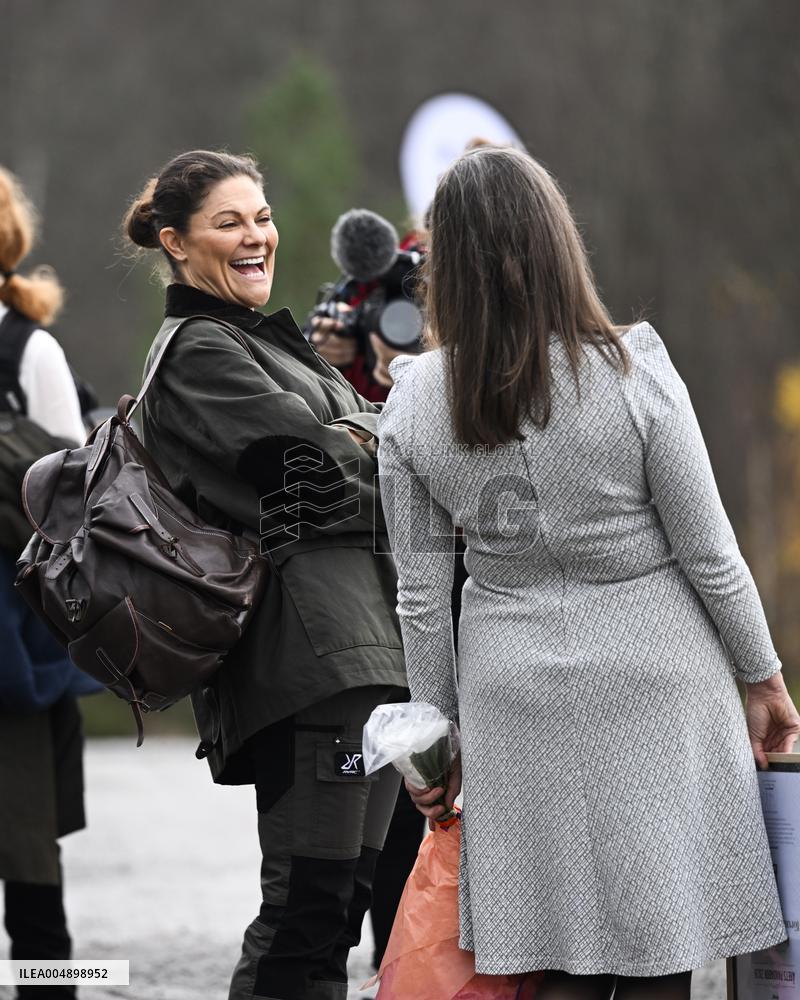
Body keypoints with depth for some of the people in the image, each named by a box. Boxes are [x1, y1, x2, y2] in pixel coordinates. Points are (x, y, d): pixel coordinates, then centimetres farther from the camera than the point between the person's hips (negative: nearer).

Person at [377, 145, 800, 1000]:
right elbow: (709, 555, -7)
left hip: (514, 697, 3)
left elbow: (420, 594, 1)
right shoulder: (631, 373, -13)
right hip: (653, 684, -2)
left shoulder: (413, 405, -5)